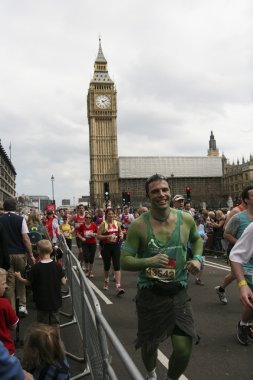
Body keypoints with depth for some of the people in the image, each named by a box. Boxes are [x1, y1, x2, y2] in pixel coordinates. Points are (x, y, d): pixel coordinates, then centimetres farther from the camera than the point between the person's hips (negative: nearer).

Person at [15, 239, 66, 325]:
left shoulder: (35, 267, -17)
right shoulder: (57, 266, -10)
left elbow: (29, 282, -6)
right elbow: (63, 282, -6)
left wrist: (20, 278, 12)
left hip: (42, 302, -2)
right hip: (55, 301, 2)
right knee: (55, 323, 18)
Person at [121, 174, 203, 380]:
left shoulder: (186, 219, -4)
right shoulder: (139, 225, -13)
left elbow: (197, 239, 18)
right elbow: (125, 262, -11)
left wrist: (197, 258, -1)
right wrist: (149, 261, -28)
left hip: (178, 293, 2)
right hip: (150, 294, -1)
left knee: (184, 349, -1)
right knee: (149, 345, 15)